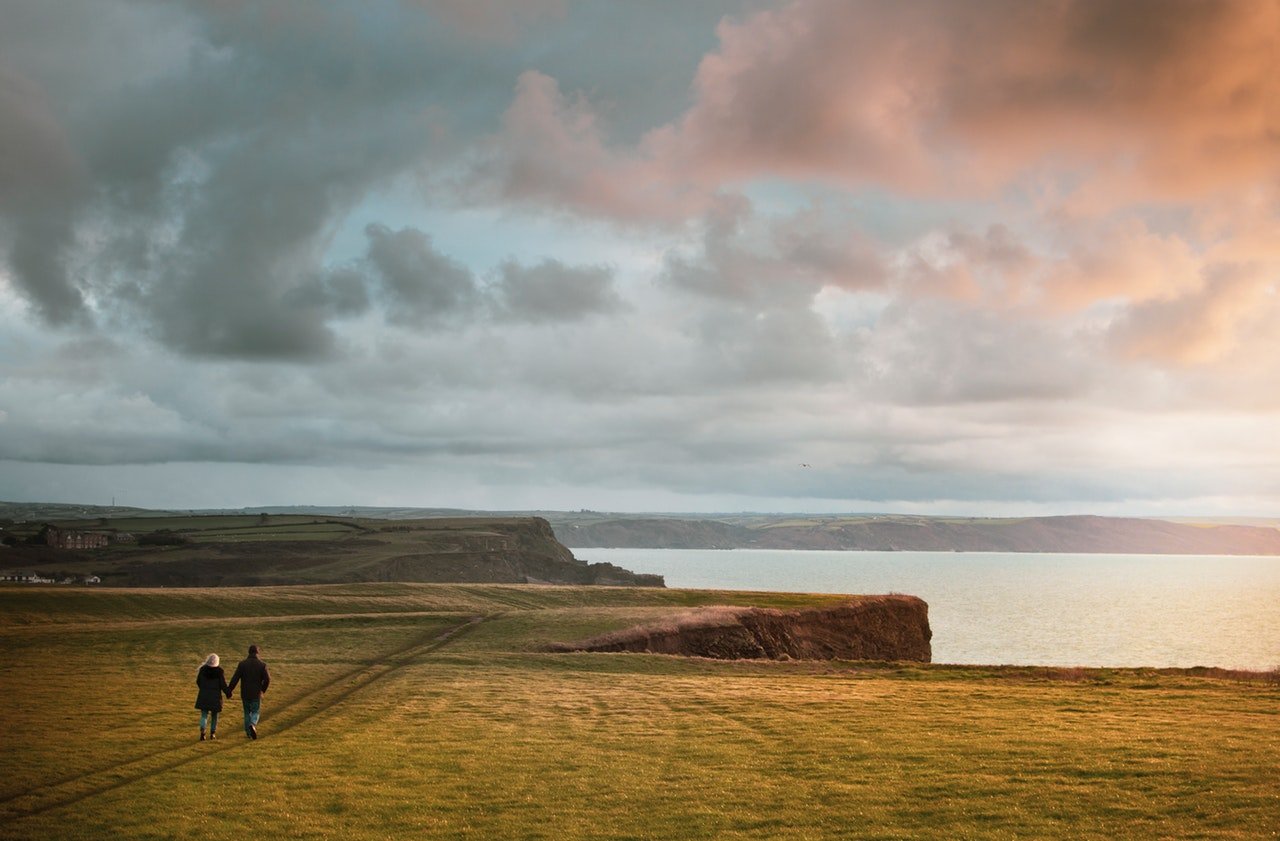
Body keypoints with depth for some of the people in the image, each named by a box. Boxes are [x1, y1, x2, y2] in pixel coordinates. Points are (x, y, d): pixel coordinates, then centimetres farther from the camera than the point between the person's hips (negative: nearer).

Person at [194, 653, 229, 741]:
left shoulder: (203, 669, -5)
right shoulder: (219, 671, -12)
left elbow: (198, 682, 5)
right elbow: (223, 684, -10)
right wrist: (228, 693, 6)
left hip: (204, 695, 1)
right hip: (215, 697, -1)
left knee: (204, 714, 3)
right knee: (214, 715, 16)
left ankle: (202, 731, -19)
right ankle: (213, 733, 21)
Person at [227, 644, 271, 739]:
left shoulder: (242, 664, -6)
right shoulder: (262, 665, -7)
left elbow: (235, 678, -10)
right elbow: (267, 679, -8)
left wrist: (229, 691, -1)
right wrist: (263, 689, 10)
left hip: (245, 694, 1)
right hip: (256, 694, -1)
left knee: (247, 712, 18)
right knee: (255, 712, 10)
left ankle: (248, 732, 21)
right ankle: (252, 725, -19)